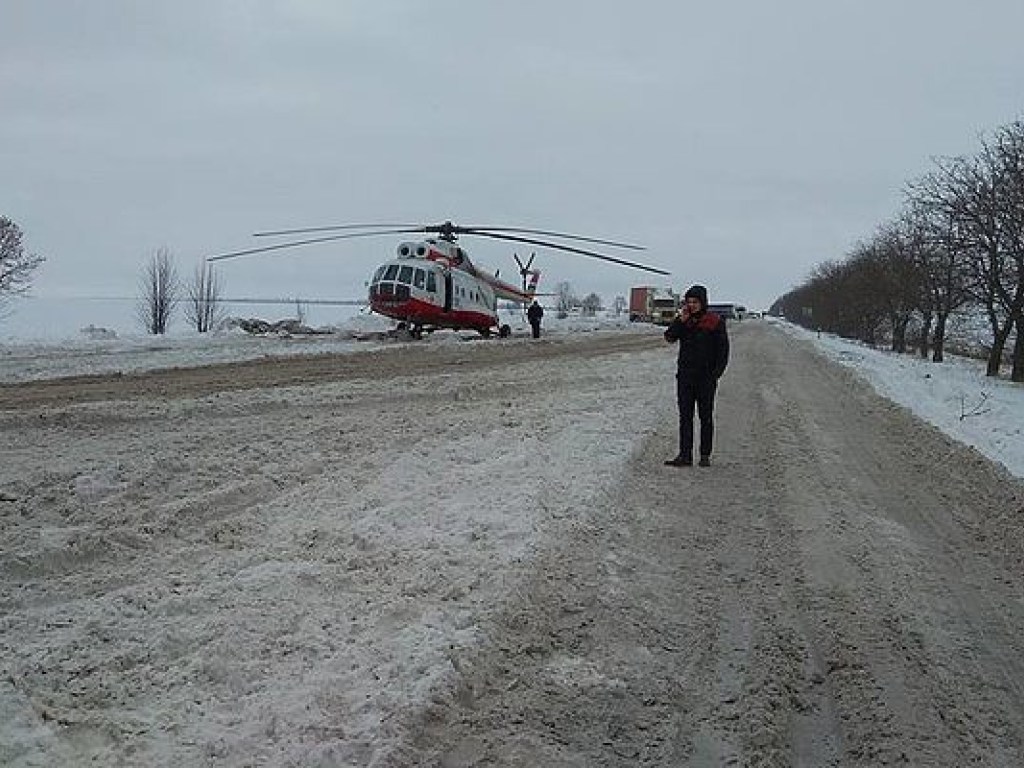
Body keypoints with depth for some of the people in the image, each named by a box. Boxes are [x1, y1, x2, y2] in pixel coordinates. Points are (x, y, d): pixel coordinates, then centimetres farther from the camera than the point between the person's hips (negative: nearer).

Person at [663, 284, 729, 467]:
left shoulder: (715, 322, -2)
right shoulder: (682, 320, 8)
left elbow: (723, 349, -1)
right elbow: (669, 338, -5)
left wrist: (716, 373, -9)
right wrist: (681, 320, -16)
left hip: (706, 378, -3)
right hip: (685, 376, 3)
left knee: (706, 417, 5)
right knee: (685, 416, 2)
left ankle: (705, 455, 12)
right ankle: (685, 455, 3)